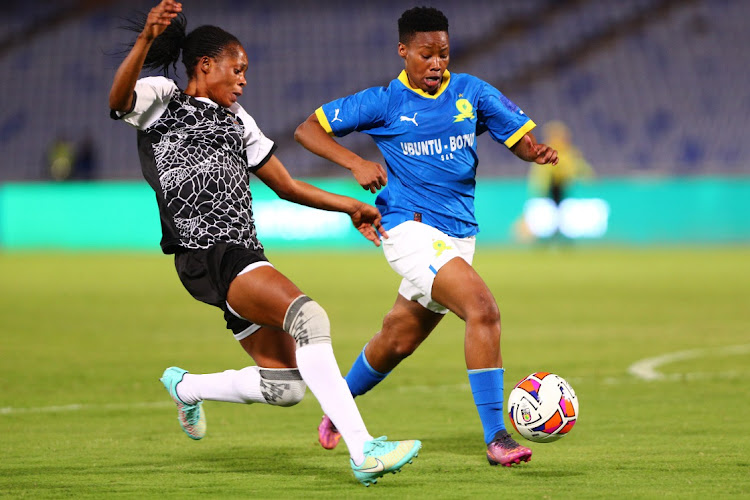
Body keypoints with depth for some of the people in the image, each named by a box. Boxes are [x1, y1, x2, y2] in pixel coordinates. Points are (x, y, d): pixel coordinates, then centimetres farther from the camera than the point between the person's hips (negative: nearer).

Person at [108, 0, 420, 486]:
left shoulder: (237, 121, 25)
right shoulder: (161, 99, 3)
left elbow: (286, 185, 30)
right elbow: (119, 97, -21)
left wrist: (348, 205, 21)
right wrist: (146, 39, -37)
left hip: (243, 254, 9)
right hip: (207, 256, -9)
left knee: (285, 386, 5)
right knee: (308, 315, -28)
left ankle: (185, 386, 31)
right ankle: (364, 451, -34)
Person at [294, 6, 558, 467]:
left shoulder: (471, 92, 7)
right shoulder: (385, 102, -3)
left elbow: (520, 136, 8)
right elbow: (308, 130, 1)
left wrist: (538, 151, -15)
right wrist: (357, 164, -13)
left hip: (459, 235, 6)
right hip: (410, 227, -6)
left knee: (397, 342, 17)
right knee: (484, 309, -25)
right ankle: (496, 438, -24)